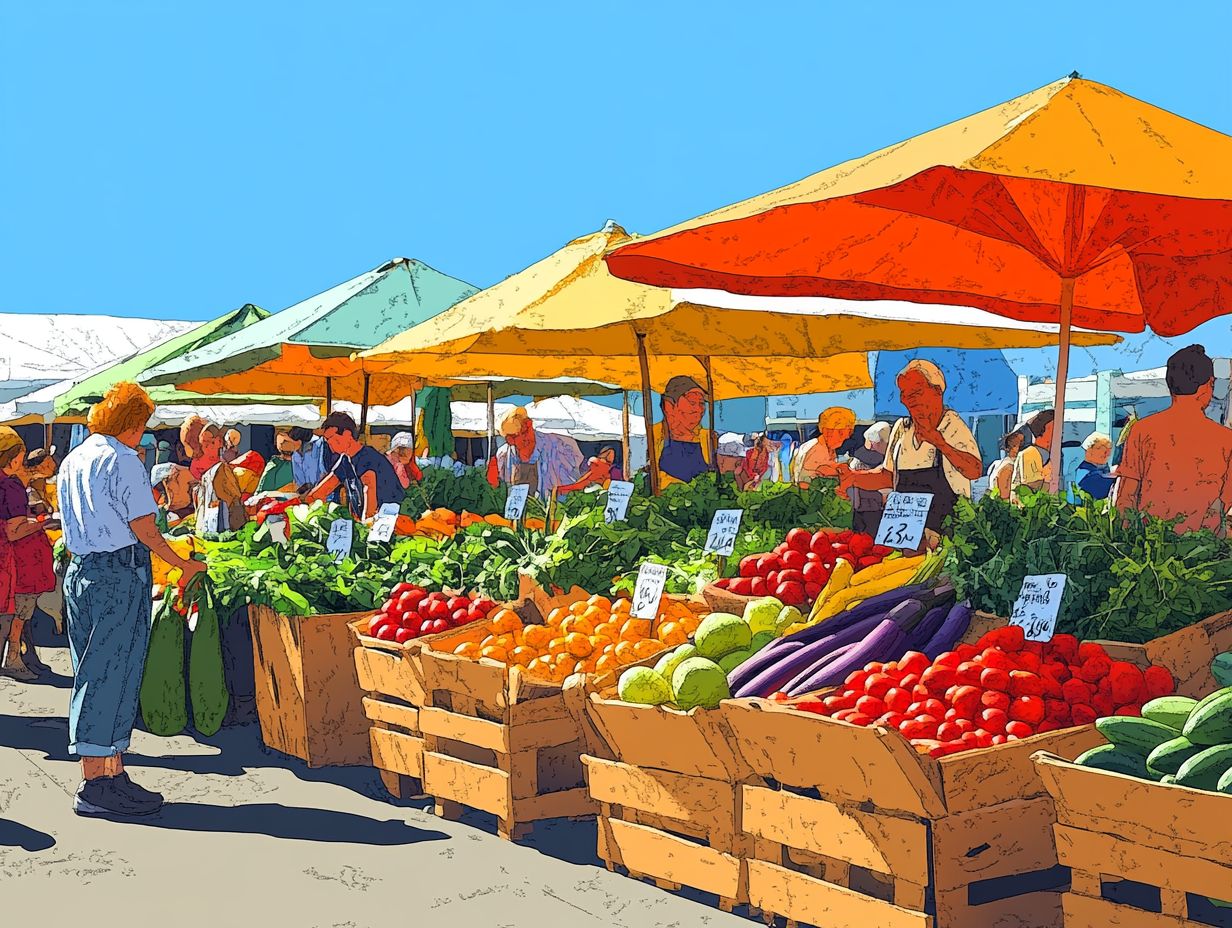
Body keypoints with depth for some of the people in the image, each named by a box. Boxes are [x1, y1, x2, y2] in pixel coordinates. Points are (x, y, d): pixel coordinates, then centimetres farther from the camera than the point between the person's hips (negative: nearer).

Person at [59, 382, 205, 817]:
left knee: (93, 674, 10)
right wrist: (184, 565, -2)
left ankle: (110, 773, 14)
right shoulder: (122, 460, -10)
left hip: (79, 570, 9)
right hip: (120, 573, -8)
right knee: (112, 674, -5)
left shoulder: (71, 461, 15)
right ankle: (97, 785, -3)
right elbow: (142, 527, -12)